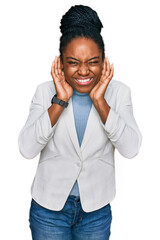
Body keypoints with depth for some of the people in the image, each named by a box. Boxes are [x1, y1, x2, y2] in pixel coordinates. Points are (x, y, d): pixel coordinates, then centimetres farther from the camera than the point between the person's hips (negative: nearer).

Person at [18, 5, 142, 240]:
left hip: (97, 209, 1)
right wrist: (60, 100, -23)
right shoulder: (45, 91, -9)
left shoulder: (118, 92, -8)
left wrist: (99, 100, -23)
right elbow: (27, 149, -19)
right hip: (49, 206, 0)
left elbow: (130, 149, -19)